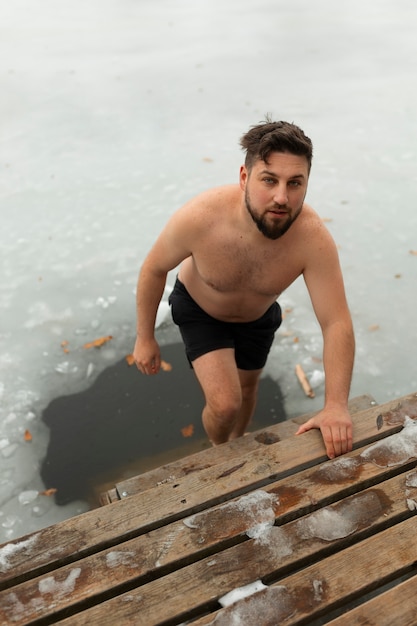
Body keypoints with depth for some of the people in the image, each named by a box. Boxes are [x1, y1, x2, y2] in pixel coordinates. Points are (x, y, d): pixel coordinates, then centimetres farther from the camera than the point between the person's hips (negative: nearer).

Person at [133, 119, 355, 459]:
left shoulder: (313, 238, -37)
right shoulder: (199, 217, -38)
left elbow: (337, 323, -33)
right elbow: (154, 268, -20)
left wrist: (336, 405, -43)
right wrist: (145, 338, -11)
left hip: (258, 316, 3)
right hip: (200, 310, -2)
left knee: (247, 386, 24)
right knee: (225, 403, -16)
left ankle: (237, 444, 59)